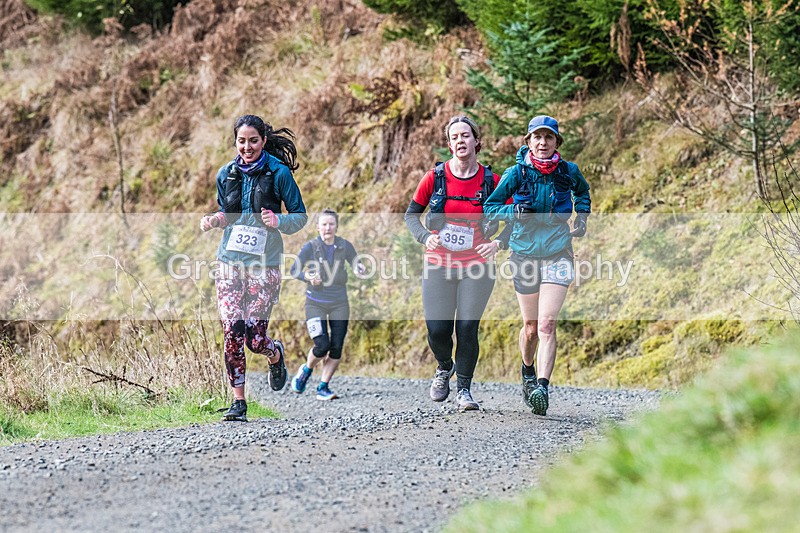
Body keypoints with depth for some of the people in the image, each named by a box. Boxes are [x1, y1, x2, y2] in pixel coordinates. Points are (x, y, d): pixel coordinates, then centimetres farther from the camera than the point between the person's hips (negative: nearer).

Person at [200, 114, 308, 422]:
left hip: (264, 266, -3)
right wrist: (215, 220, -1)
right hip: (230, 263, 3)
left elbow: (301, 216, 0)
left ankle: (276, 354, 31)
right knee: (232, 334, -7)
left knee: (255, 338, -6)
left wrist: (278, 221, -19)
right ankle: (238, 403, 2)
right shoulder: (226, 174, 7)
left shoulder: (279, 173, -5)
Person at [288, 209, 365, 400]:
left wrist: (359, 268, -14)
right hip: (315, 303, -3)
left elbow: (355, 265, 10)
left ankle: (323, 388, 10)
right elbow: (294, 270, -7)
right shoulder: (311, 247, -7)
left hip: (339, 304, 3)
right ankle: (306, 370, 18)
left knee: (336, 348, -3)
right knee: (322, 346, -13)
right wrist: (308, 277, -27)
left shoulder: (345, 246, 0)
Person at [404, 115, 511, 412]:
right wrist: (425, 237, -12)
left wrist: (498, 243, -13)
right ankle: (445, 367, 29)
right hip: (439, 265, 1)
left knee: (467, 328, -8)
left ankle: (464, 389, 9)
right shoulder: (435, 177, -1)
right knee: (437, 330, -4)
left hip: (476, 267, -1)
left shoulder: (491, 181, -2)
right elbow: (411, 214, 8)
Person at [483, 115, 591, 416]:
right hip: (525, 253, 0)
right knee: (531, 327, 10)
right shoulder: (516, 174, -5)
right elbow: (490, 207, -1)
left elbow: (582, 191, 23)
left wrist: (582, 216, 8)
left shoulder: (568, 172, 0)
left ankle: (542, 387, -22)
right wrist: (515, 211, -19)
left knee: (546, 325, -15)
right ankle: (528, 371, 39)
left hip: (557, 254, 0)